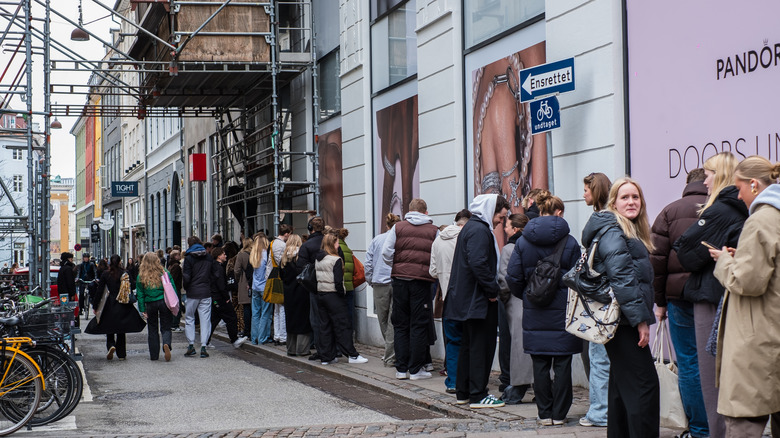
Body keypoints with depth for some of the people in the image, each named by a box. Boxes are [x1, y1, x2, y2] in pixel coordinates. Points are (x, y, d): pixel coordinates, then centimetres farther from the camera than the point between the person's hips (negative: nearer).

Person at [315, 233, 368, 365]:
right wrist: (342, 294, -6)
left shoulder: (317, 260, 9)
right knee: (342, 326, -3)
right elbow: (338, 281, -18)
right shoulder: (336, 260, -14)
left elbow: (315, 279, 9)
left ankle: (326, 357, 11)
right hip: (333, 295, -7)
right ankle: (352, 355, 1)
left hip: (320, 295, 7)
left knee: (324, 326, 10)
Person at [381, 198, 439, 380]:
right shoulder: (433, 231, 4)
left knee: (400, 325, 9)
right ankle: (415, 370, 5)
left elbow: (386, 253, -2)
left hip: (400, 278, 2)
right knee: (419, 326, 4)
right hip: (422, 280, -1)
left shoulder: (398, 227, 5)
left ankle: (401, 368, 11)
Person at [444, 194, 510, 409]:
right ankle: (478, 395, -4)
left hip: (468, 299, 11)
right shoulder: (479, 230, -16)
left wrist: (492, 288, 16)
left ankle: (463, 392, 21)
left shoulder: (471, 227, 18)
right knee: (482, 346, -6)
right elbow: (478, 264, -25)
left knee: (469, 345, 15)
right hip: (478, 299, -11)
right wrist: (493, 290, -18)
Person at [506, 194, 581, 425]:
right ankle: (559, 414, 8)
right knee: (562, 364, 5)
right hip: (562, 310, -2)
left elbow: (513, 277, -1)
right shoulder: (569, 242, -6)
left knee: (540, 364, 8)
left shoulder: (523, 241, -1)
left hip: (534, 312, 2)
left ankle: (544, 414, 11)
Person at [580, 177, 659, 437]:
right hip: (623, 320, -10)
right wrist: (640, 319, -21)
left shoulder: (631, 231, 20)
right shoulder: (612, 232, -12)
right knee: (644, 384, -13)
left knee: (622, 384, 14)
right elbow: (622, 278, -20)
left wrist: (641, 316, 18)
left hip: (623, 322, 10)